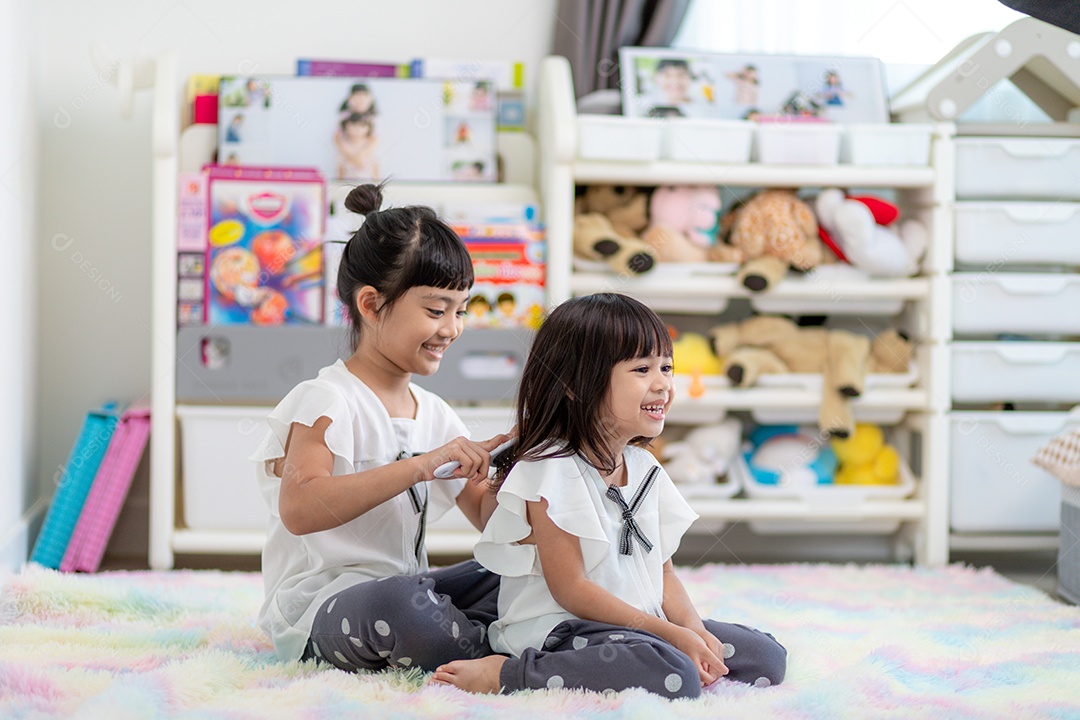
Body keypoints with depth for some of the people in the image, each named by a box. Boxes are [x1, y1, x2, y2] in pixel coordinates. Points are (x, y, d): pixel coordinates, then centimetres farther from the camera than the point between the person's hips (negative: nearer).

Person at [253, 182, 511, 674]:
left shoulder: (434, 414, 13)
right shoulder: (328, 401, -12)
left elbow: (486, 517, 19)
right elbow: (300, 509, -30)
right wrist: (422, 466, -32)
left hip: (406, 588, 8)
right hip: (319, 609, -8)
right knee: (399, 602, -38)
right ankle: (489, 656, -13)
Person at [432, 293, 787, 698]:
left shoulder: (645, 468, 12)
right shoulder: (551, 470, -14)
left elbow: (662, 571, 14)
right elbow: (569, 589, -16)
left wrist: (693, 630, -8)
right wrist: (671, 634, -18)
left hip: (644, 626, 8)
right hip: (559, 630, -8)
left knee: (766, 656, 1)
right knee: (674, 679, -34)